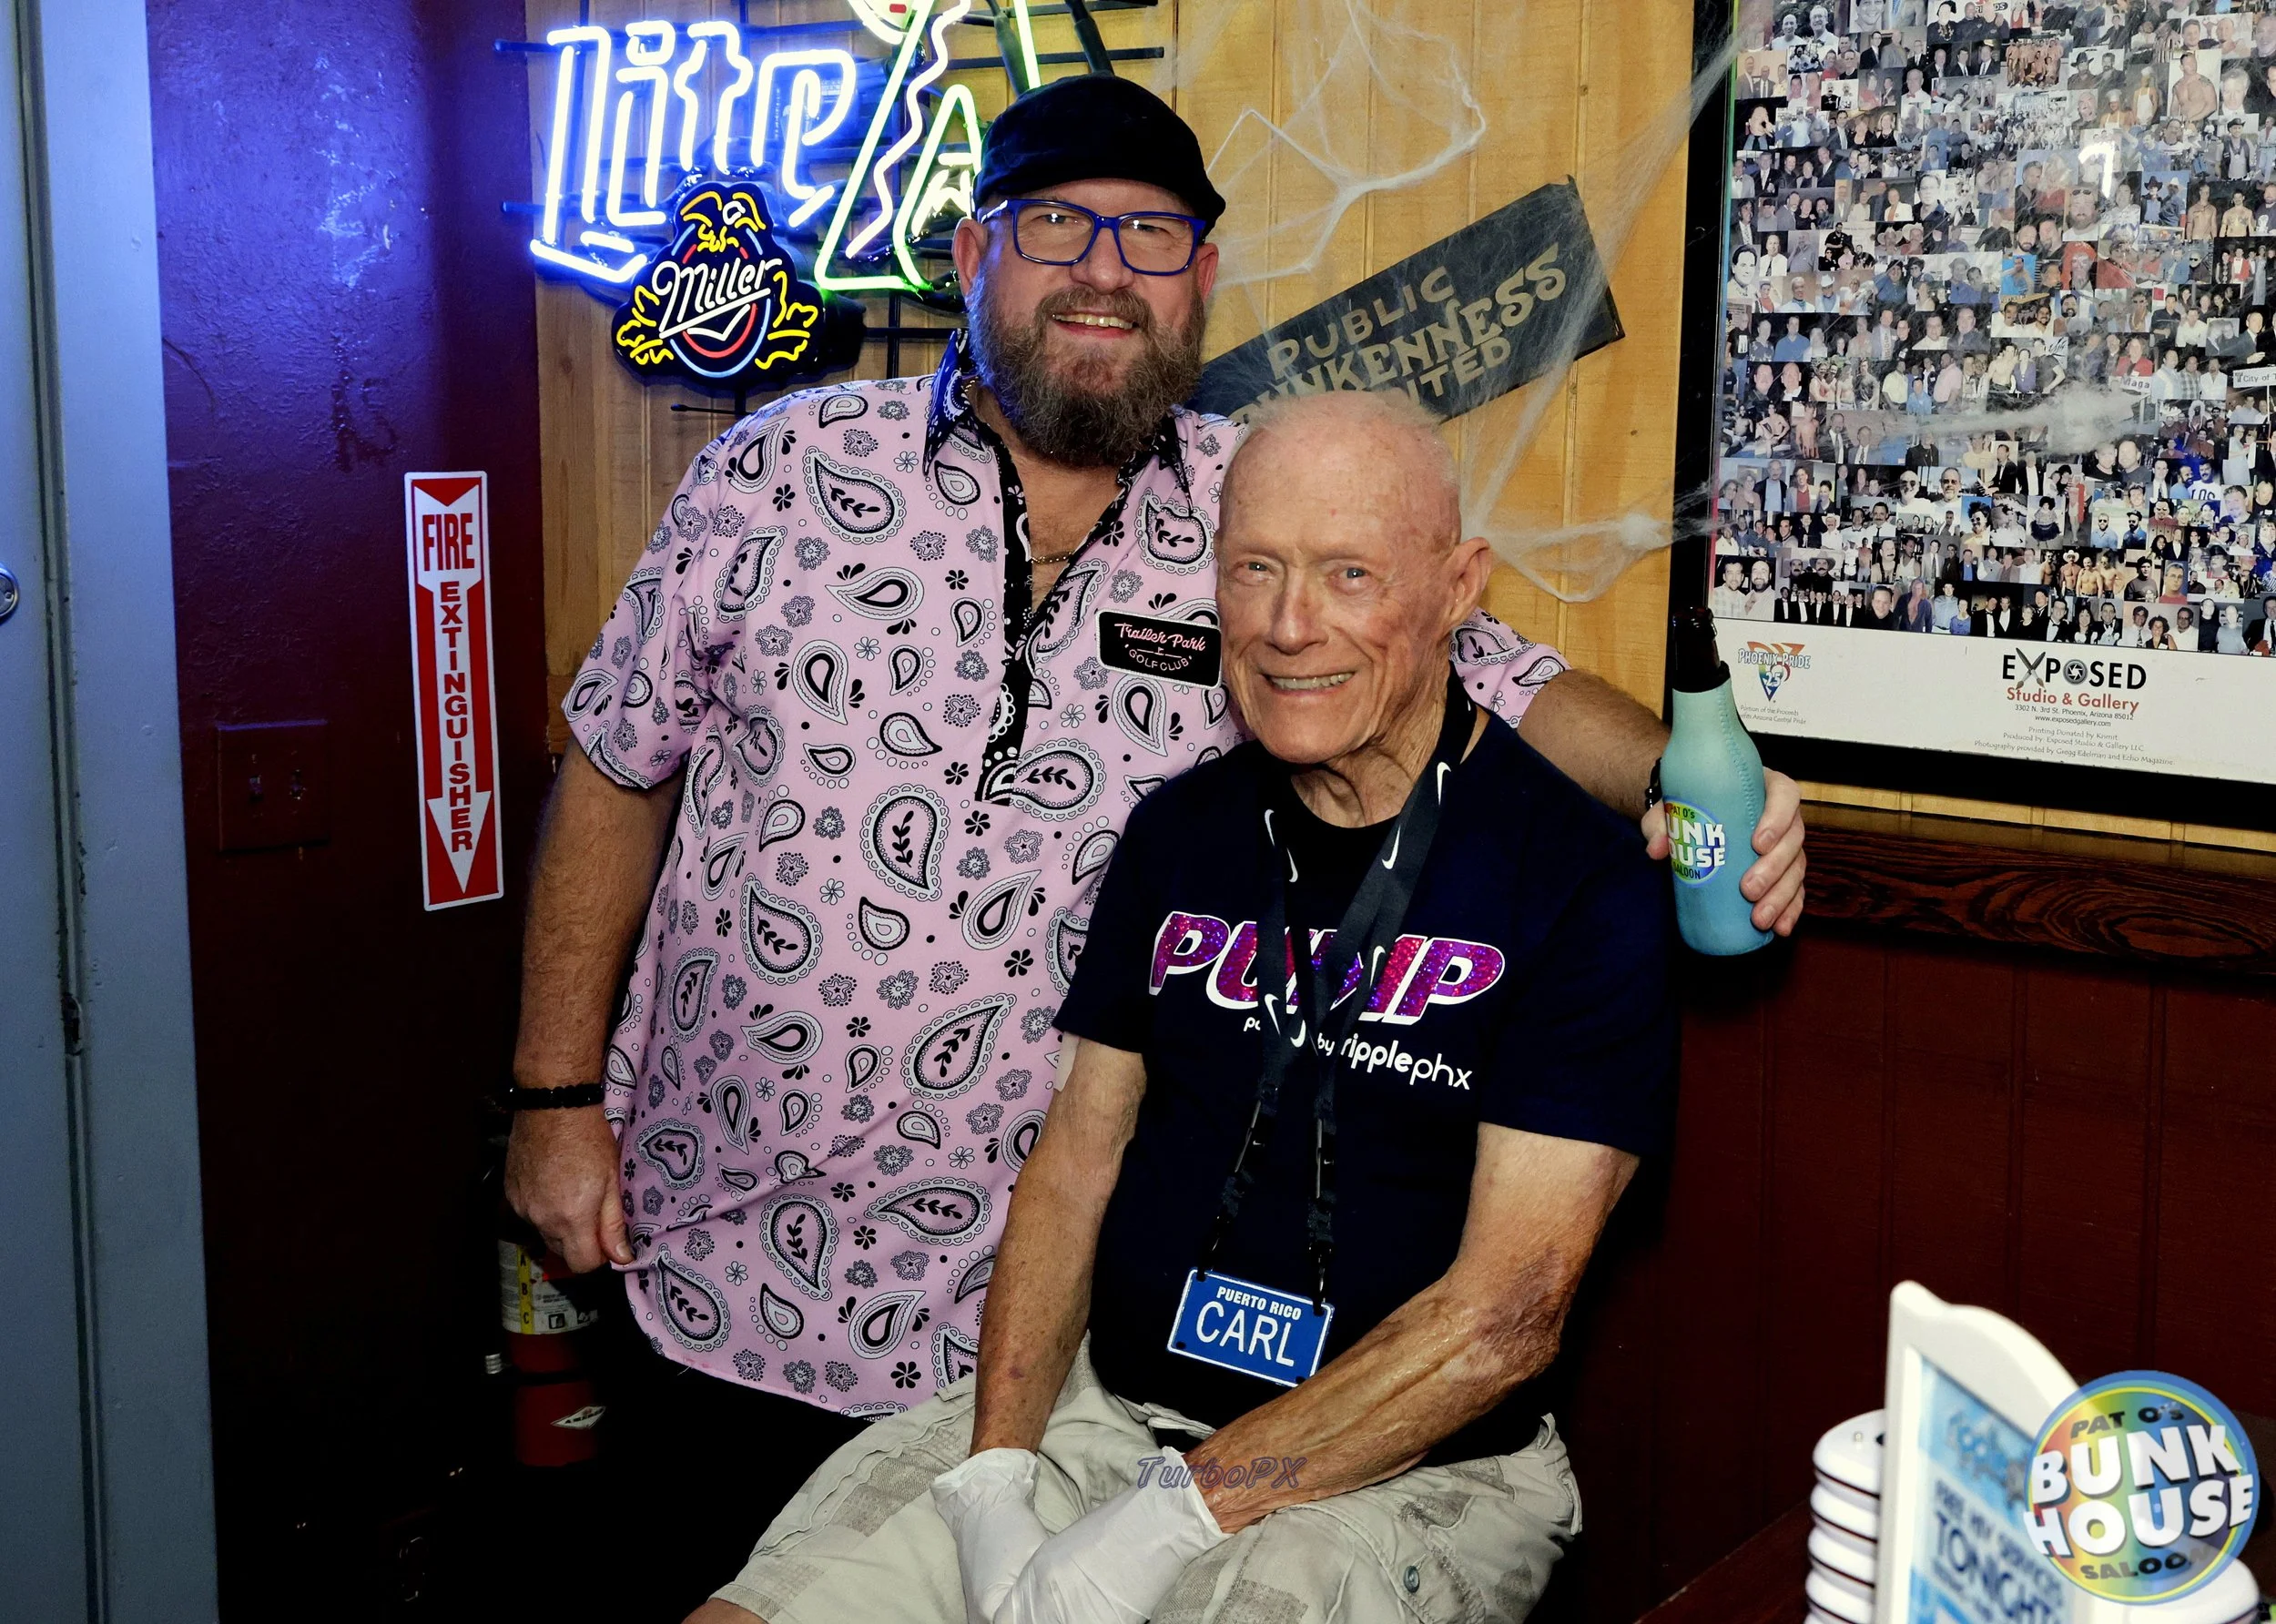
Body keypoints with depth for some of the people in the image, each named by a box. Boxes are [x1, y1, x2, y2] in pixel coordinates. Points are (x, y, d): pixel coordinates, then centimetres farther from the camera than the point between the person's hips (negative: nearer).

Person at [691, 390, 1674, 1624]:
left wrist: (1170, 1518, -17)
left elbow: (1502, 1315, -14)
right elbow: (1077, 1151, 9)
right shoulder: (1180, 832, 8)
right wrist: (993, 1473, -6)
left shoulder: (1581, 881, -10)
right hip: (1095, 1402, 4)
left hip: (1407, 1480, -4)